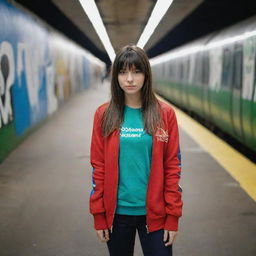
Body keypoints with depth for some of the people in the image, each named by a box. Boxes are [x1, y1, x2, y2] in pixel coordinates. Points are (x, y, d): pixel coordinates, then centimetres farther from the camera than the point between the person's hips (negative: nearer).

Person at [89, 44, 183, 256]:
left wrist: (173, 215, -4)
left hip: (154, 212, -1)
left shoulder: (165, 114, -4)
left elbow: (173, 166, -2)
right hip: (116, 212, 1)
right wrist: (98, 214, -1)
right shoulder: (104, 114, -2)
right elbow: (98, 166, 1)